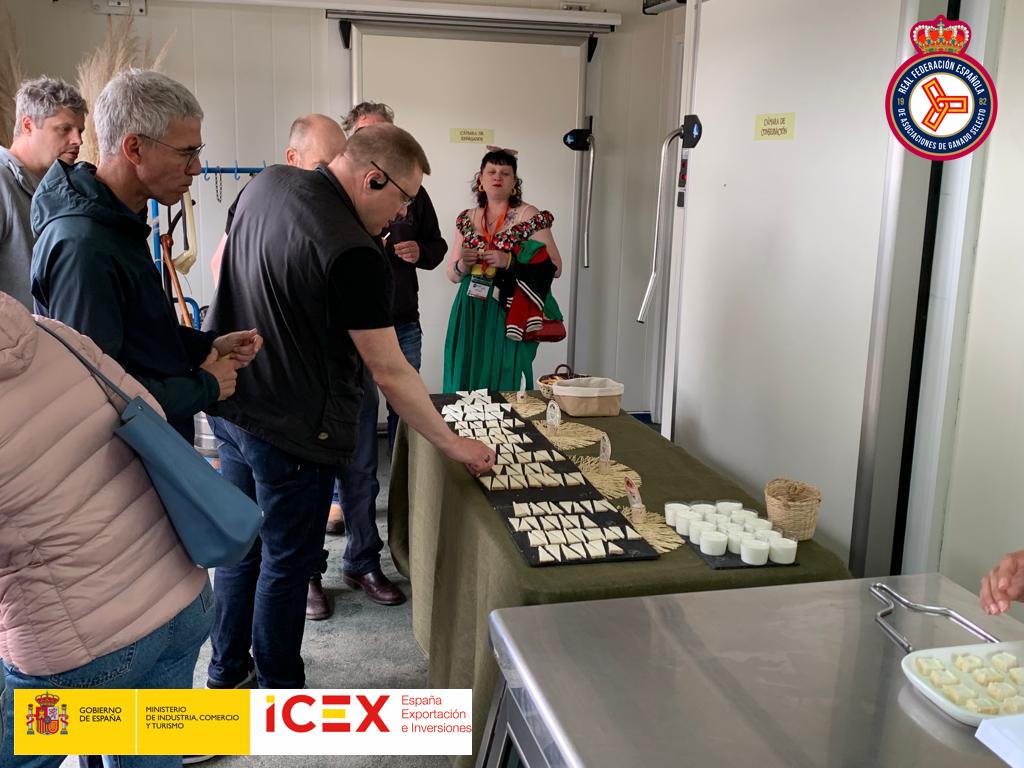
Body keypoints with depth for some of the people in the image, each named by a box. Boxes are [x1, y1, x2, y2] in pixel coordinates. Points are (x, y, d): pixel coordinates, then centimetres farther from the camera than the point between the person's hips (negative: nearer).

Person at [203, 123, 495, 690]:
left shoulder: (266, 183, 0)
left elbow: (221, 263, 15)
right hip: (292, 429, -8)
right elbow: (390, 374, -21)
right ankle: (280, 692, 27)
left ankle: (227, 672, 40)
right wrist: (452, 444, -11)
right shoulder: (353, 254, -25)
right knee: (286, 564, 9)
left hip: (229, 404, 9)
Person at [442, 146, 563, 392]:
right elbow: (452, 274, 15)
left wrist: (508, 262, -17)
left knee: (501, 386, -2)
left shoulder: (529, 216, -2)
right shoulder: (467, 219, 11)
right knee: (463, 386, 5)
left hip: (508, 315, -4)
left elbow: (554, 268, -7)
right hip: (469, 316, 4)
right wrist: (463, 264, -8)